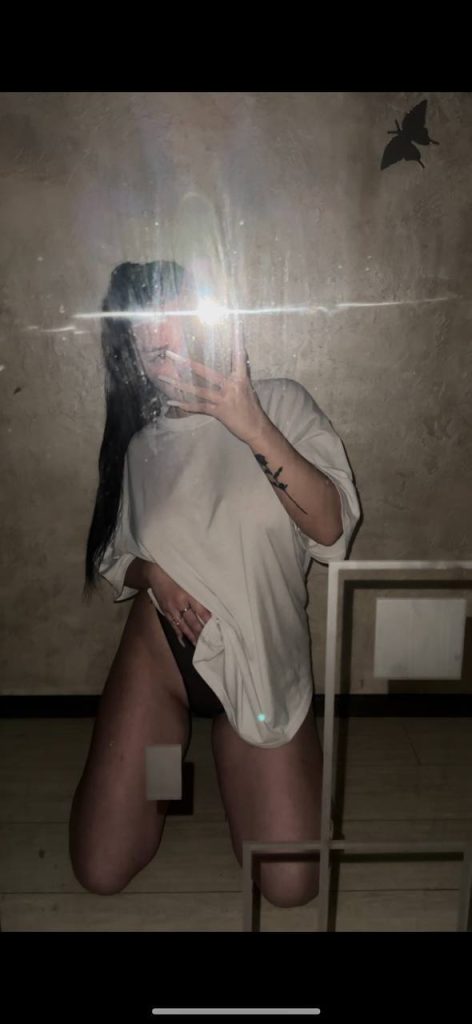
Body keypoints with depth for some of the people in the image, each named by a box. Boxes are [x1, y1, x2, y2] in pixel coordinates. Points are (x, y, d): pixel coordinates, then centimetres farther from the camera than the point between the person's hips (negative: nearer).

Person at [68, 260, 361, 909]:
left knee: (292, 886, -6)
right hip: (157, 654, 2)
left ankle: (232, 760, 21)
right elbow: (112, 559, 12)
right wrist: (150, 573, -11)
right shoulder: (141, 445, 2)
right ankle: (169, 748, 27)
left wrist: (254, 428, -25)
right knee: (100, 872, 1)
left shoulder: (282, 403, -5)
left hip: (261, 661, -1)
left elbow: (331, 527, -16)